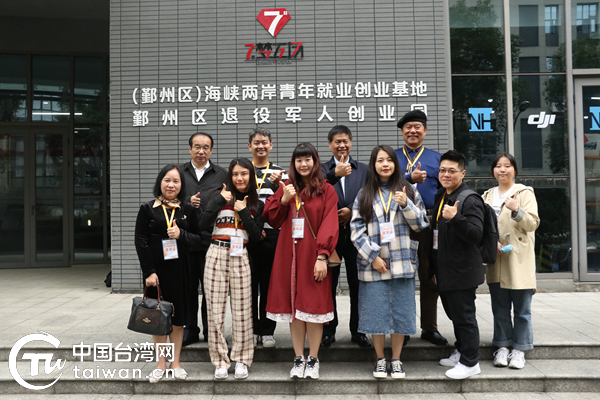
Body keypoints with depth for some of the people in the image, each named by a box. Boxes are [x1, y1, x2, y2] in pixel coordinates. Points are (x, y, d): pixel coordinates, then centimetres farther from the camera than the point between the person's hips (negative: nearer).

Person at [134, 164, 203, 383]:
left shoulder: (188, 209, 5)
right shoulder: (148, 208, 0)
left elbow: (198, 240, 6)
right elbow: (140, 241, -3)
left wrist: (181, 234, -14)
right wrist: (149, 272, -10)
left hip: (179, 269, 1)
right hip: (156, 270, -1)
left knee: (178, 316, 7)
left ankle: (176, 363, 21)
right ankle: (161, 364, 20)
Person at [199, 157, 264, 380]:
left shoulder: (256, 205, 11)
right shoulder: (221, 198, 7)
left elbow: (256, 236, 0)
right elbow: (203, 226, -6)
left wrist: (243, 212, -6)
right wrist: (219, 201, -9)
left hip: (240, 257, 0)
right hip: (216, 255, 0)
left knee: (242, 310, 1)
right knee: (215, 309, 2)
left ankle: (241, 360, 14)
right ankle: (220, 360, 14)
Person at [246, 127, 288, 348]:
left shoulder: (280, 172, 9)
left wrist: (278, 184, -18)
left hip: (272, 233, 0)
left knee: (269, 283, 4)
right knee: (249, 282, 4)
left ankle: (267, 331, 14)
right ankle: (251, 330, 16)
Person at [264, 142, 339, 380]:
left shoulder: (326, 190, 1)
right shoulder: (286, 188, 11)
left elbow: (329, 225, -7)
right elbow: (271, 220, 9)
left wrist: (322, 256, -15)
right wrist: (283, 200, -7)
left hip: (313, 255, -3)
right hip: (289, 254, 3)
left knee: (313, 305, 0)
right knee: (293, 306, 6)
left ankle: (313, 360, 12)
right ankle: (298, 359, 16)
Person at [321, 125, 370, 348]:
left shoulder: (363, 170, 10)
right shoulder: (323, 169, 5)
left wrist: (352, 212, -10)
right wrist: (335, 175, -30)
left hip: (355, 233, 1)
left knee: (357, 285, 6)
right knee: (328, 285, 6)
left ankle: (358, 331, 18)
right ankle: (328, 331, 18)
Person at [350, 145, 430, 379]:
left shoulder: (409, 191, 9)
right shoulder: (364, 195, 7)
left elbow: (422, 225, 4)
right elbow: (356, 230, 1)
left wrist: (406, 205, -11)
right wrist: (372, 256, -8)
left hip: (402, 262, 0)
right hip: (373, 264, 0)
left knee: (401, 311, 4)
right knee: (376, 311, 3)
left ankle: (396, 360, 21)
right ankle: (380, 359, 21)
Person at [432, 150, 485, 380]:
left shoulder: (470, 200, -15)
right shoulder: (440, 197, 12)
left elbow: (476, 235, -25)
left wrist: (455, 218, -37)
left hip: (462, 272, -9)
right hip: (445, 271, 9)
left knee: (464, 316, 0)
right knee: (454, 314, 19)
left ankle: (470, 363, 13)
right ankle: (461, 353, 34)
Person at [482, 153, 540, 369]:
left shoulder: (524, 193, 1)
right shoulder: (487, 196, 14)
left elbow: (533, 223, -9)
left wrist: (516, 210, -26)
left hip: (519, 260, -3)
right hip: (495, 261, 4)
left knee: (521, 309, 2)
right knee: (500, 308, 9)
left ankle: (519, 349, 13)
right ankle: (502, 347, 19)